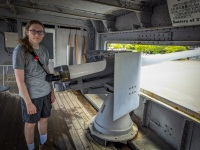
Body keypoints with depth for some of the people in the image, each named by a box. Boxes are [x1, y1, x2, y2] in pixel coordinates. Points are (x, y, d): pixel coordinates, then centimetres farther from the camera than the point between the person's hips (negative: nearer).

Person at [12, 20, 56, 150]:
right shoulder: (20, 50, -15)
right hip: (31, 95, -5)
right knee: (30, 123, 14)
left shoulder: (44, 50, 3)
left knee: (44, 119, 20)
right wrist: (28, 102, -15)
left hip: (46, 93, 6)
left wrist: (52, 91, 10)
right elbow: (19, 80, -15)